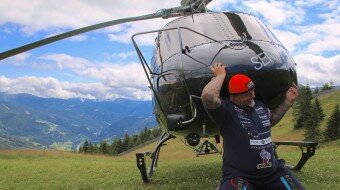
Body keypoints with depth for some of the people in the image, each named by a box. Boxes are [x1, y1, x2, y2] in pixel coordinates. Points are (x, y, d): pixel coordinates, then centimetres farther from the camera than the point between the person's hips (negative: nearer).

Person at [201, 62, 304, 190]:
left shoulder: (259, 105, 12)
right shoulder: (226, 110, -14)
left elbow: (271, 120, 33)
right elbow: (208, 96, -35)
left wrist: (288, 102, 25)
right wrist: (221, 75, -18)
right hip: (238, 175, -7)